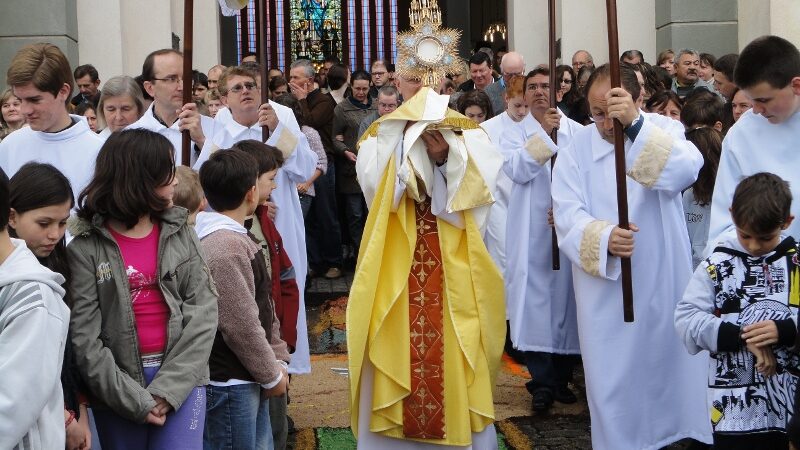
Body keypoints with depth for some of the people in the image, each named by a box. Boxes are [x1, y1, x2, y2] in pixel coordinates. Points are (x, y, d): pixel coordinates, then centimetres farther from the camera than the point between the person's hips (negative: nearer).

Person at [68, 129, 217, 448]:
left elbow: (204, 311, -3)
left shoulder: (179, 232, 3)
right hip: (117, 384, -1)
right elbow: (84, 337, -9)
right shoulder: (86, 247, -6)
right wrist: (135, 399, -15)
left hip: (181, 376, 2)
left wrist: (168, 388, -13)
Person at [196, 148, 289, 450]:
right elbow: (241, 326, -21)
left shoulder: (238, 237, 11)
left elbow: (264, 307, 15)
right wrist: (272, 376, -10)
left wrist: (279, 361, 9)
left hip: (251, 381, 10)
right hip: (230, 385, -10)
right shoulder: (225, 248, -21)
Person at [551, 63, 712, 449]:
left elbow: (687, 169, -25)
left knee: (668, 367, 11)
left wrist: (635, 125, -37)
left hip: (662, 285, 0)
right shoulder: (576, 150, -2)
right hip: (604, 292, 0)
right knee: (612, 382, 6)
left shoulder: (664, 132, -3)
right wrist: (603, 237, -33)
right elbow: (568, 216, -12)